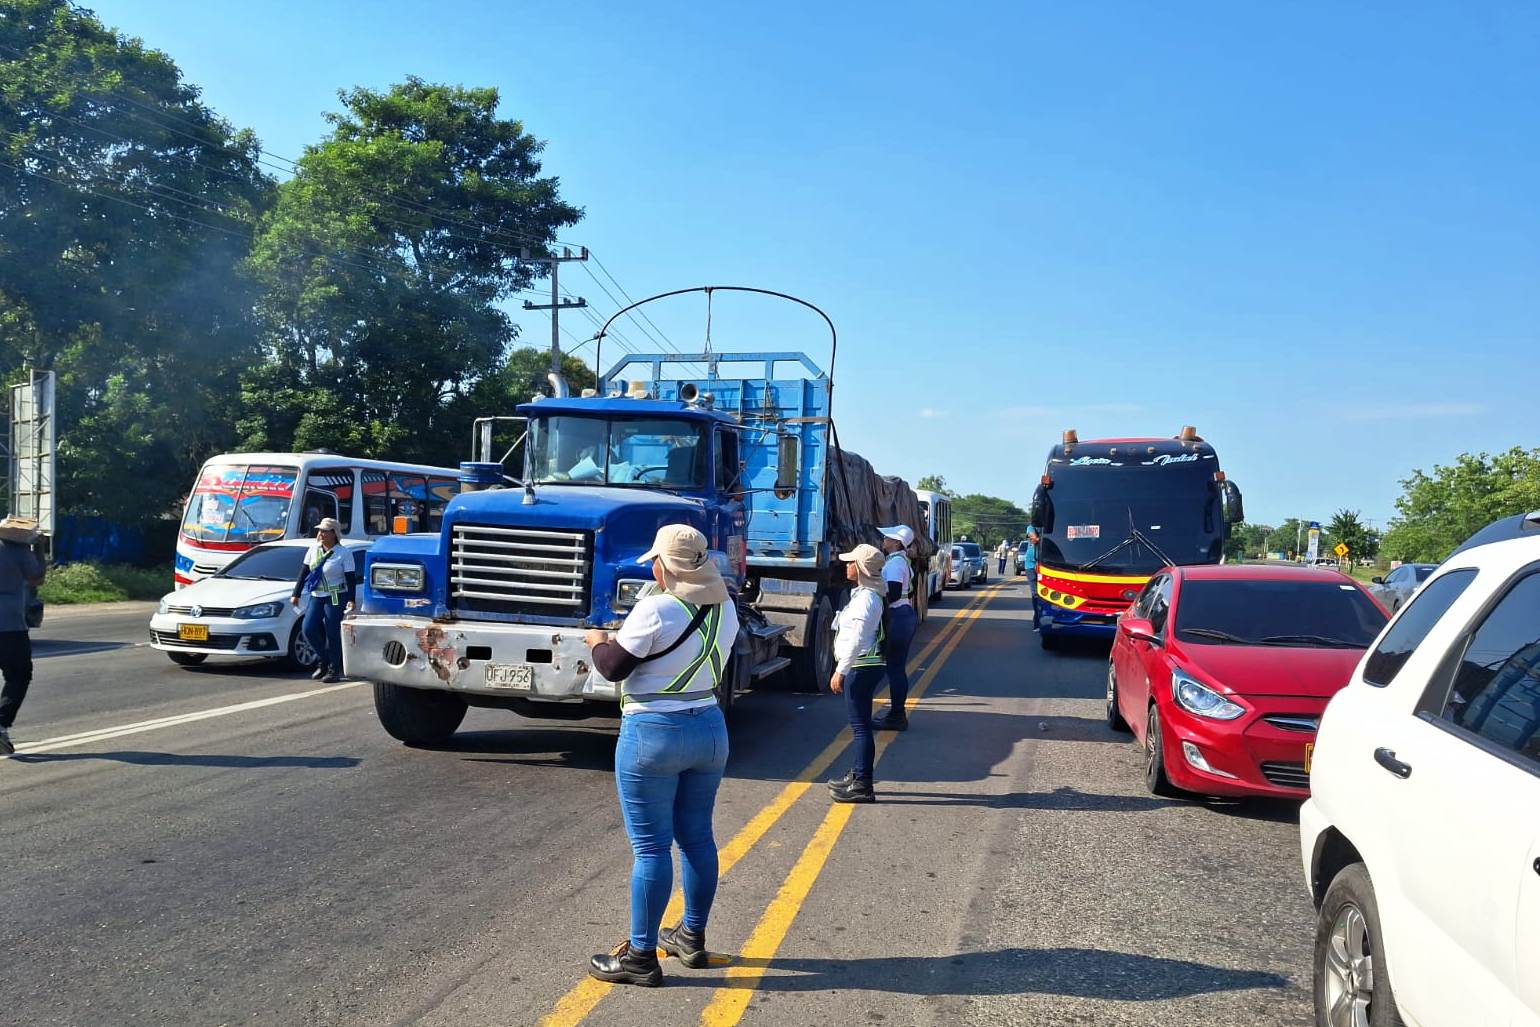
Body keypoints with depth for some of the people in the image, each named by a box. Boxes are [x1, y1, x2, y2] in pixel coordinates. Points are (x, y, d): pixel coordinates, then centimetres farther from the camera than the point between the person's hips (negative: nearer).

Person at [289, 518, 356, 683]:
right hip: (317, 596, 5)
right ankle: (323, 660, 15)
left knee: (333, 634, -4)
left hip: (336, 598, -5)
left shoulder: (343, 553, -6)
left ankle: (334, 670, 6)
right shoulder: (314, 549, 8)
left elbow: (351, 578, -8)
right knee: (308, 629, -6)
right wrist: (296, 594, 8)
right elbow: (304, 572, 12)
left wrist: (351, 600, -17)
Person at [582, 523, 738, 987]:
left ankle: (642, 956, 9)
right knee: (697, 837, 16)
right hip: (709, 728, 7)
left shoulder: (656, 609, -18)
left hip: (653, 734, -7)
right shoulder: (726, 608, 3)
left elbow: (613, 667, -11)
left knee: (651, 846, 0)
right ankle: (693, 938, 29)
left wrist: (598, 641, 9)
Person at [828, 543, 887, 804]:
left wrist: (840, 671, -19)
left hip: (861, 667, -10)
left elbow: (857, 640, -22)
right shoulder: (864, 594, 14)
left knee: (860, 725, -7)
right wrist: (843, 669, 23)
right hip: (861, 667, 10)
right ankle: (858, 775, 28)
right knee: (859, 723, 17)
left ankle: (863, 786, -3)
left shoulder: (866, 598, -18)